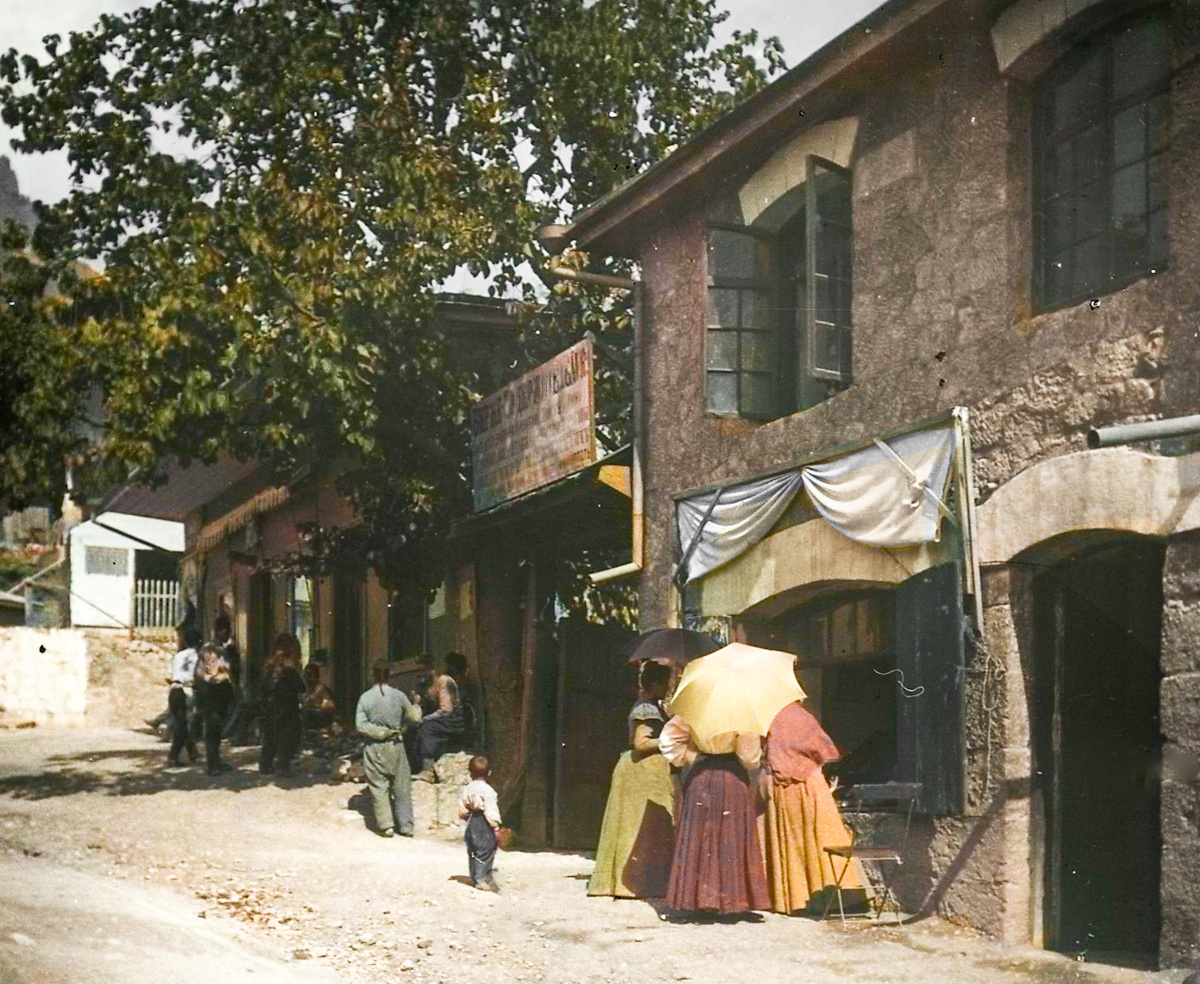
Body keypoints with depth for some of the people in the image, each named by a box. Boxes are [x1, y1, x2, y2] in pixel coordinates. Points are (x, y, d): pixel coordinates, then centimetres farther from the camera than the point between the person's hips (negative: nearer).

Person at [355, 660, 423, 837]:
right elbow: (413, 718, 4)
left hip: (374, 748, -1)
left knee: (379, 786, 6)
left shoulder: (365, 698, -8)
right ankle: (406, 826, 11)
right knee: (401, 786, 9)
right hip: (395, 745, 1)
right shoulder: (399, 696, -6)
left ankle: (386, 825, 1)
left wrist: (379, 731, -6)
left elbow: (360, 726, -12)